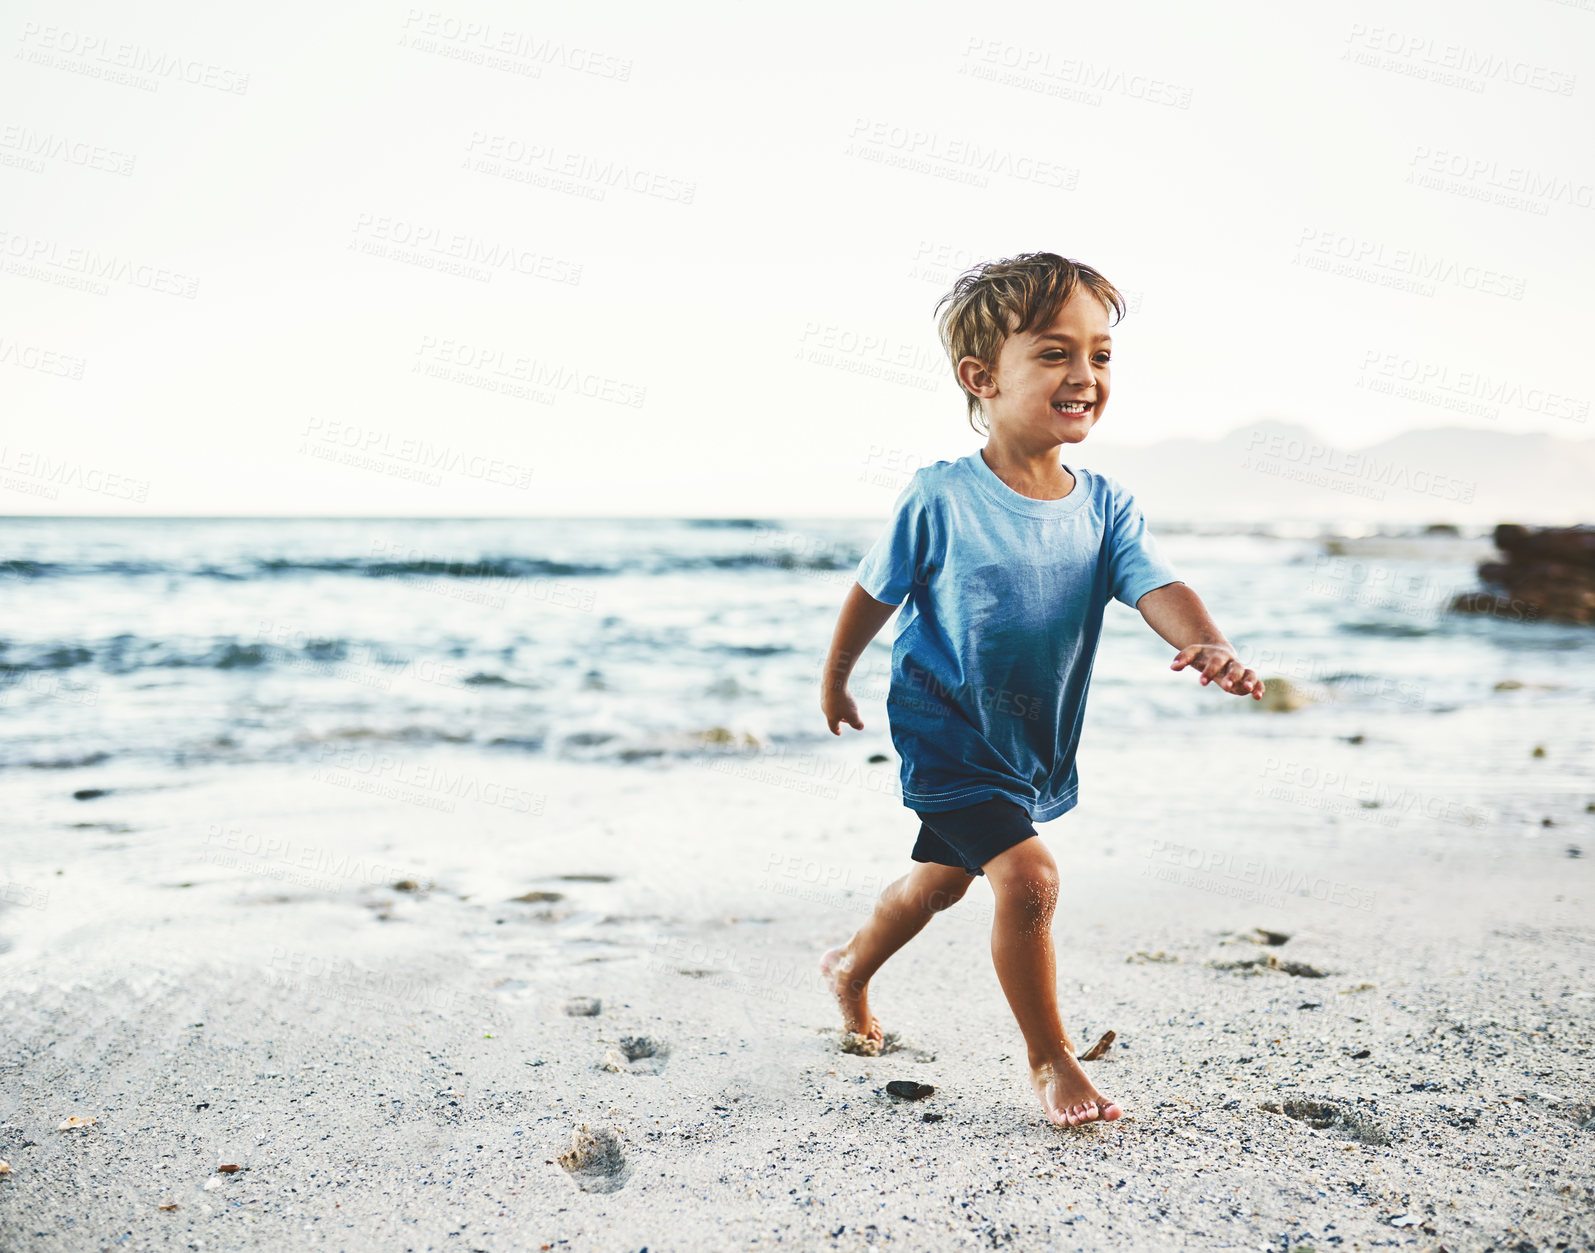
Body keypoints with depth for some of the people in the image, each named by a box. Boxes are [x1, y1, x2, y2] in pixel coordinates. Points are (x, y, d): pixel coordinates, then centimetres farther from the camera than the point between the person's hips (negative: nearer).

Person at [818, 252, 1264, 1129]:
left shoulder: (1104, 506, -7)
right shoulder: (939, 498, -19)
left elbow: (1155, 585, -19)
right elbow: (875, 591, -5)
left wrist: (1208, 644, -40)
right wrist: (835, 679, 7)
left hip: (1036, 744, 6)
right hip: (946, 735, -6)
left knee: (943, 877, 24)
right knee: (1028, 877, -19)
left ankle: (852, 967, 52)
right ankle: (1048, 1056, 3)